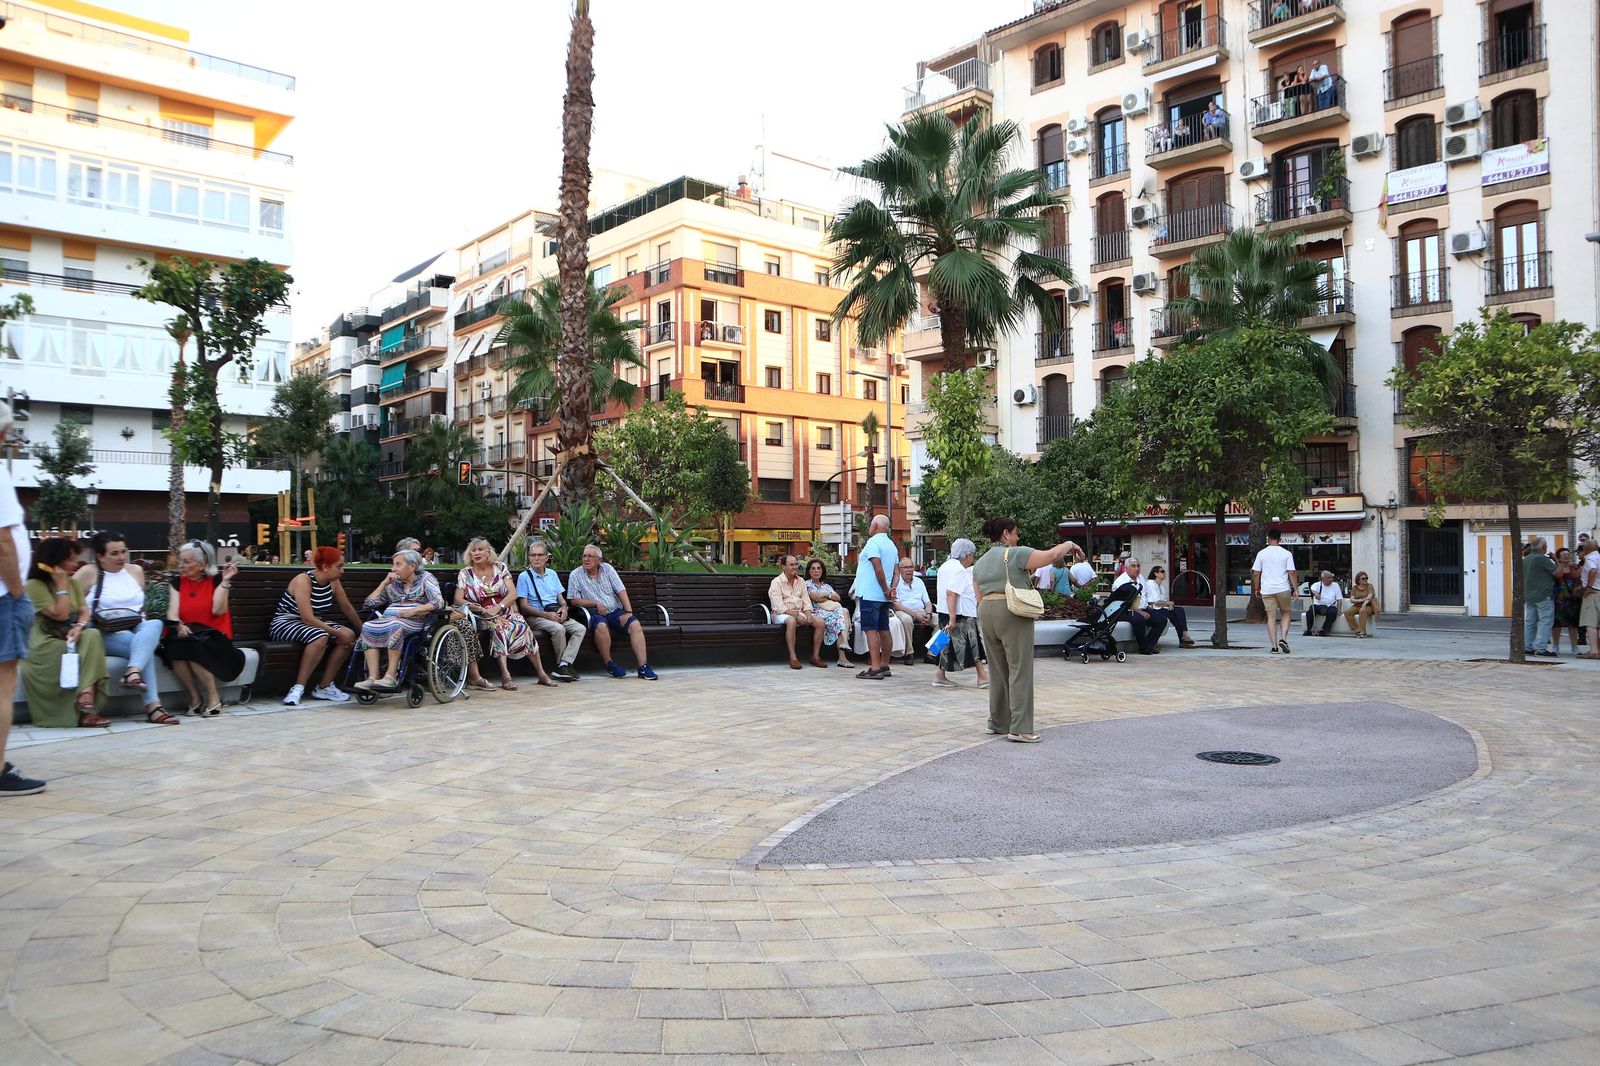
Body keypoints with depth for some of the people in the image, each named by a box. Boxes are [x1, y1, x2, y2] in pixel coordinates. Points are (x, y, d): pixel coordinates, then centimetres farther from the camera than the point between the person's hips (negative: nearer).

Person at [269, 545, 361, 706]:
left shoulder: (333, 582, 0)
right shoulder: (303, 580, -22)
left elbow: (347, 608, 13)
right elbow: (308, 618, -28)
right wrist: (337, 633, -27)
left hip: (314, 623, 8)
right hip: (284, 624, -8)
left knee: (349, 635, -16)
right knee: (320, 636, -37)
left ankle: (324, 687, -9)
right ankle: (298, 688, -28)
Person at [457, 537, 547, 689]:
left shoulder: (500, 567, 9)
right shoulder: (465, 573, 7)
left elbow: (513, 594, 1)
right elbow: (458, 600, -2)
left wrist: (498, 607, -17)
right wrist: (482, 609, -15)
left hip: (506, 610, 2)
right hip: (483, 616, -2)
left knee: (522, 626, -28)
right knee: (499, 627, -35)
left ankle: (541, 674, -23)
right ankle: (505, 676, -40)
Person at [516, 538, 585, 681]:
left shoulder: (552, 574, 19)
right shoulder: (524, 576, 2)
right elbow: (524, 606, -5)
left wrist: (564, 608, -5)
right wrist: (546, 615, -15)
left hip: (556, 615, 5)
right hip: (535, 617, -5)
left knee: (580, 628, -20)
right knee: (558, 629, -34)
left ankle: (563, 665, -29)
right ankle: (563, 665, -16)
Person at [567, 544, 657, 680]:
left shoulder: (607, 569, 12)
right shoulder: (576, 575, 5)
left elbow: (621, 591, 7)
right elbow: (574, 600, -1)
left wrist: (628, 611, -5)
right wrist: (596, 604, -11)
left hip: (616, 611, 3)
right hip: (595, 614, -3)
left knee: (635, 624, -25)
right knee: (601, 626, -38)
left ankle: (643, 667, -27)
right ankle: (609, 664, -21)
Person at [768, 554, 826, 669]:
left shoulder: (801, 581, 16)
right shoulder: (776, 582, -4)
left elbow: (806, 601, 11)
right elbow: (778, 606, -14)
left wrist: (807, 613, -11)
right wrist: (795, 614, -24)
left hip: (800, 613, 6)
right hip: (782, 614, -6)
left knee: (820, 622, -18)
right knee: (791, 621, -40)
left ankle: (815, 656, -10)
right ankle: (793, 657, -36)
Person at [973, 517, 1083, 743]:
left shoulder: (979, 563, 15)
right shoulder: (1015, 554, -7)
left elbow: (979, 597, 16)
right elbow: (1051, 555, -12)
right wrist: (1069, 545, 6)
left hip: (986, 614, 8)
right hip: (1012, 614, -7)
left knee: (999, 670, 16)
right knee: (1020, 671, -6)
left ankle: (998, 722, 22)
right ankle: (1020, 728, -9)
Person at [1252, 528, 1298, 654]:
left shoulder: (1261, 553, 2)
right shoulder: (1287, 553, 0)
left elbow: (1255, 573, 1)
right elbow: (1291, 573, -4)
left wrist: (1256, 588, 12)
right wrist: (1295, 589, 3)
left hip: (1267, 590, 1)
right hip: (1283, 589, -1)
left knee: (1271, 617, 3)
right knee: (1285, 614, 16)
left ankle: (1274, 646, 1)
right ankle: (1283, 638, -2)